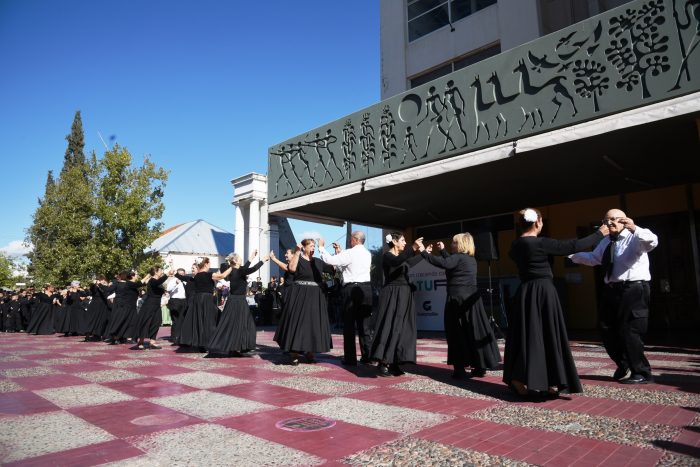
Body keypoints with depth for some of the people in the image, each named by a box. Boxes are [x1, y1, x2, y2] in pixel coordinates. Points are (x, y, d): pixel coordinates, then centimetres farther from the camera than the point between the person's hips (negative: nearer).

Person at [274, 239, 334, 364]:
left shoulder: (318, 261, 12)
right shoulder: (298, 259, 0)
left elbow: (333, 268, 11)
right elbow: (292, 268, -21)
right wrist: (297, 252, -19)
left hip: (315, 297, 5)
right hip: (299, 295, -4)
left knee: (313, 323, 6)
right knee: (297, 322, -3)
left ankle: (309, 353, 16)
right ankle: (294, 353, 3)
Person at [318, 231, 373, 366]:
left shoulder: (350, 253, -9)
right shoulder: (367, 254, 13)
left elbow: (329, 260, -11)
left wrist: (321, 247, 4)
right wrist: (339, 252, 22)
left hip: (352, 289, -6)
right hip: (366, 288, 6)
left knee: (349, 324, 1)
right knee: (364, 324, 10)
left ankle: (350, 358, 2)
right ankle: (367, 355, 12)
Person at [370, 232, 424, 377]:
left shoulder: (402, 257, 14)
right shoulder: (387, 255, -10)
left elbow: (411, 262, 32)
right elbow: (396, 262, -32)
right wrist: (413, 248, -39)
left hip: (403, 296, 8)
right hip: (392, 296, -8)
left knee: (401, 328, 6)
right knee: (390, 326, -12)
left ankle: (393, 363, 9)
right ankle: (382, 363, -10)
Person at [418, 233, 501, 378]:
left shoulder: (458, 257, -9)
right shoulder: (471, 259, 16)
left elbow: (443, 263, -25)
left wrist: (424, 252, -20)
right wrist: (443, 250, 32)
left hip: (457, 298, -7)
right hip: (471, 298, 8)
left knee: (457, 333, 0)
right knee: (475, 331, 9)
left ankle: (460, 368, 1)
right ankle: (480, 367, 13)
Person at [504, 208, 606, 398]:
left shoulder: (515, 245, 5)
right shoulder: (541, 243, -13)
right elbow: (573, 246, -10)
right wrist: (599, 234, 3)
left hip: (525, 293, 6)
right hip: (543, 292, -5)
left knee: (526, 335, 10)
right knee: (548, 335, 4)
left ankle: (521, 382, 10)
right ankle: (550, 383, 10)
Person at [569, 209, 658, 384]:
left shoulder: (635, 237, -9)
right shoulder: (606, 242, 16)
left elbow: (652, 242, -30)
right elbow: (593, 258, 24)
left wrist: (635, 229, -48)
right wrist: (571, 254, 15)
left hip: (633, 289, -9)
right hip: (612, 290, 9)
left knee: (629, 331, -6)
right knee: (606, 329, 15)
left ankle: (642, 373, 12)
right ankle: (624, 365, 35)